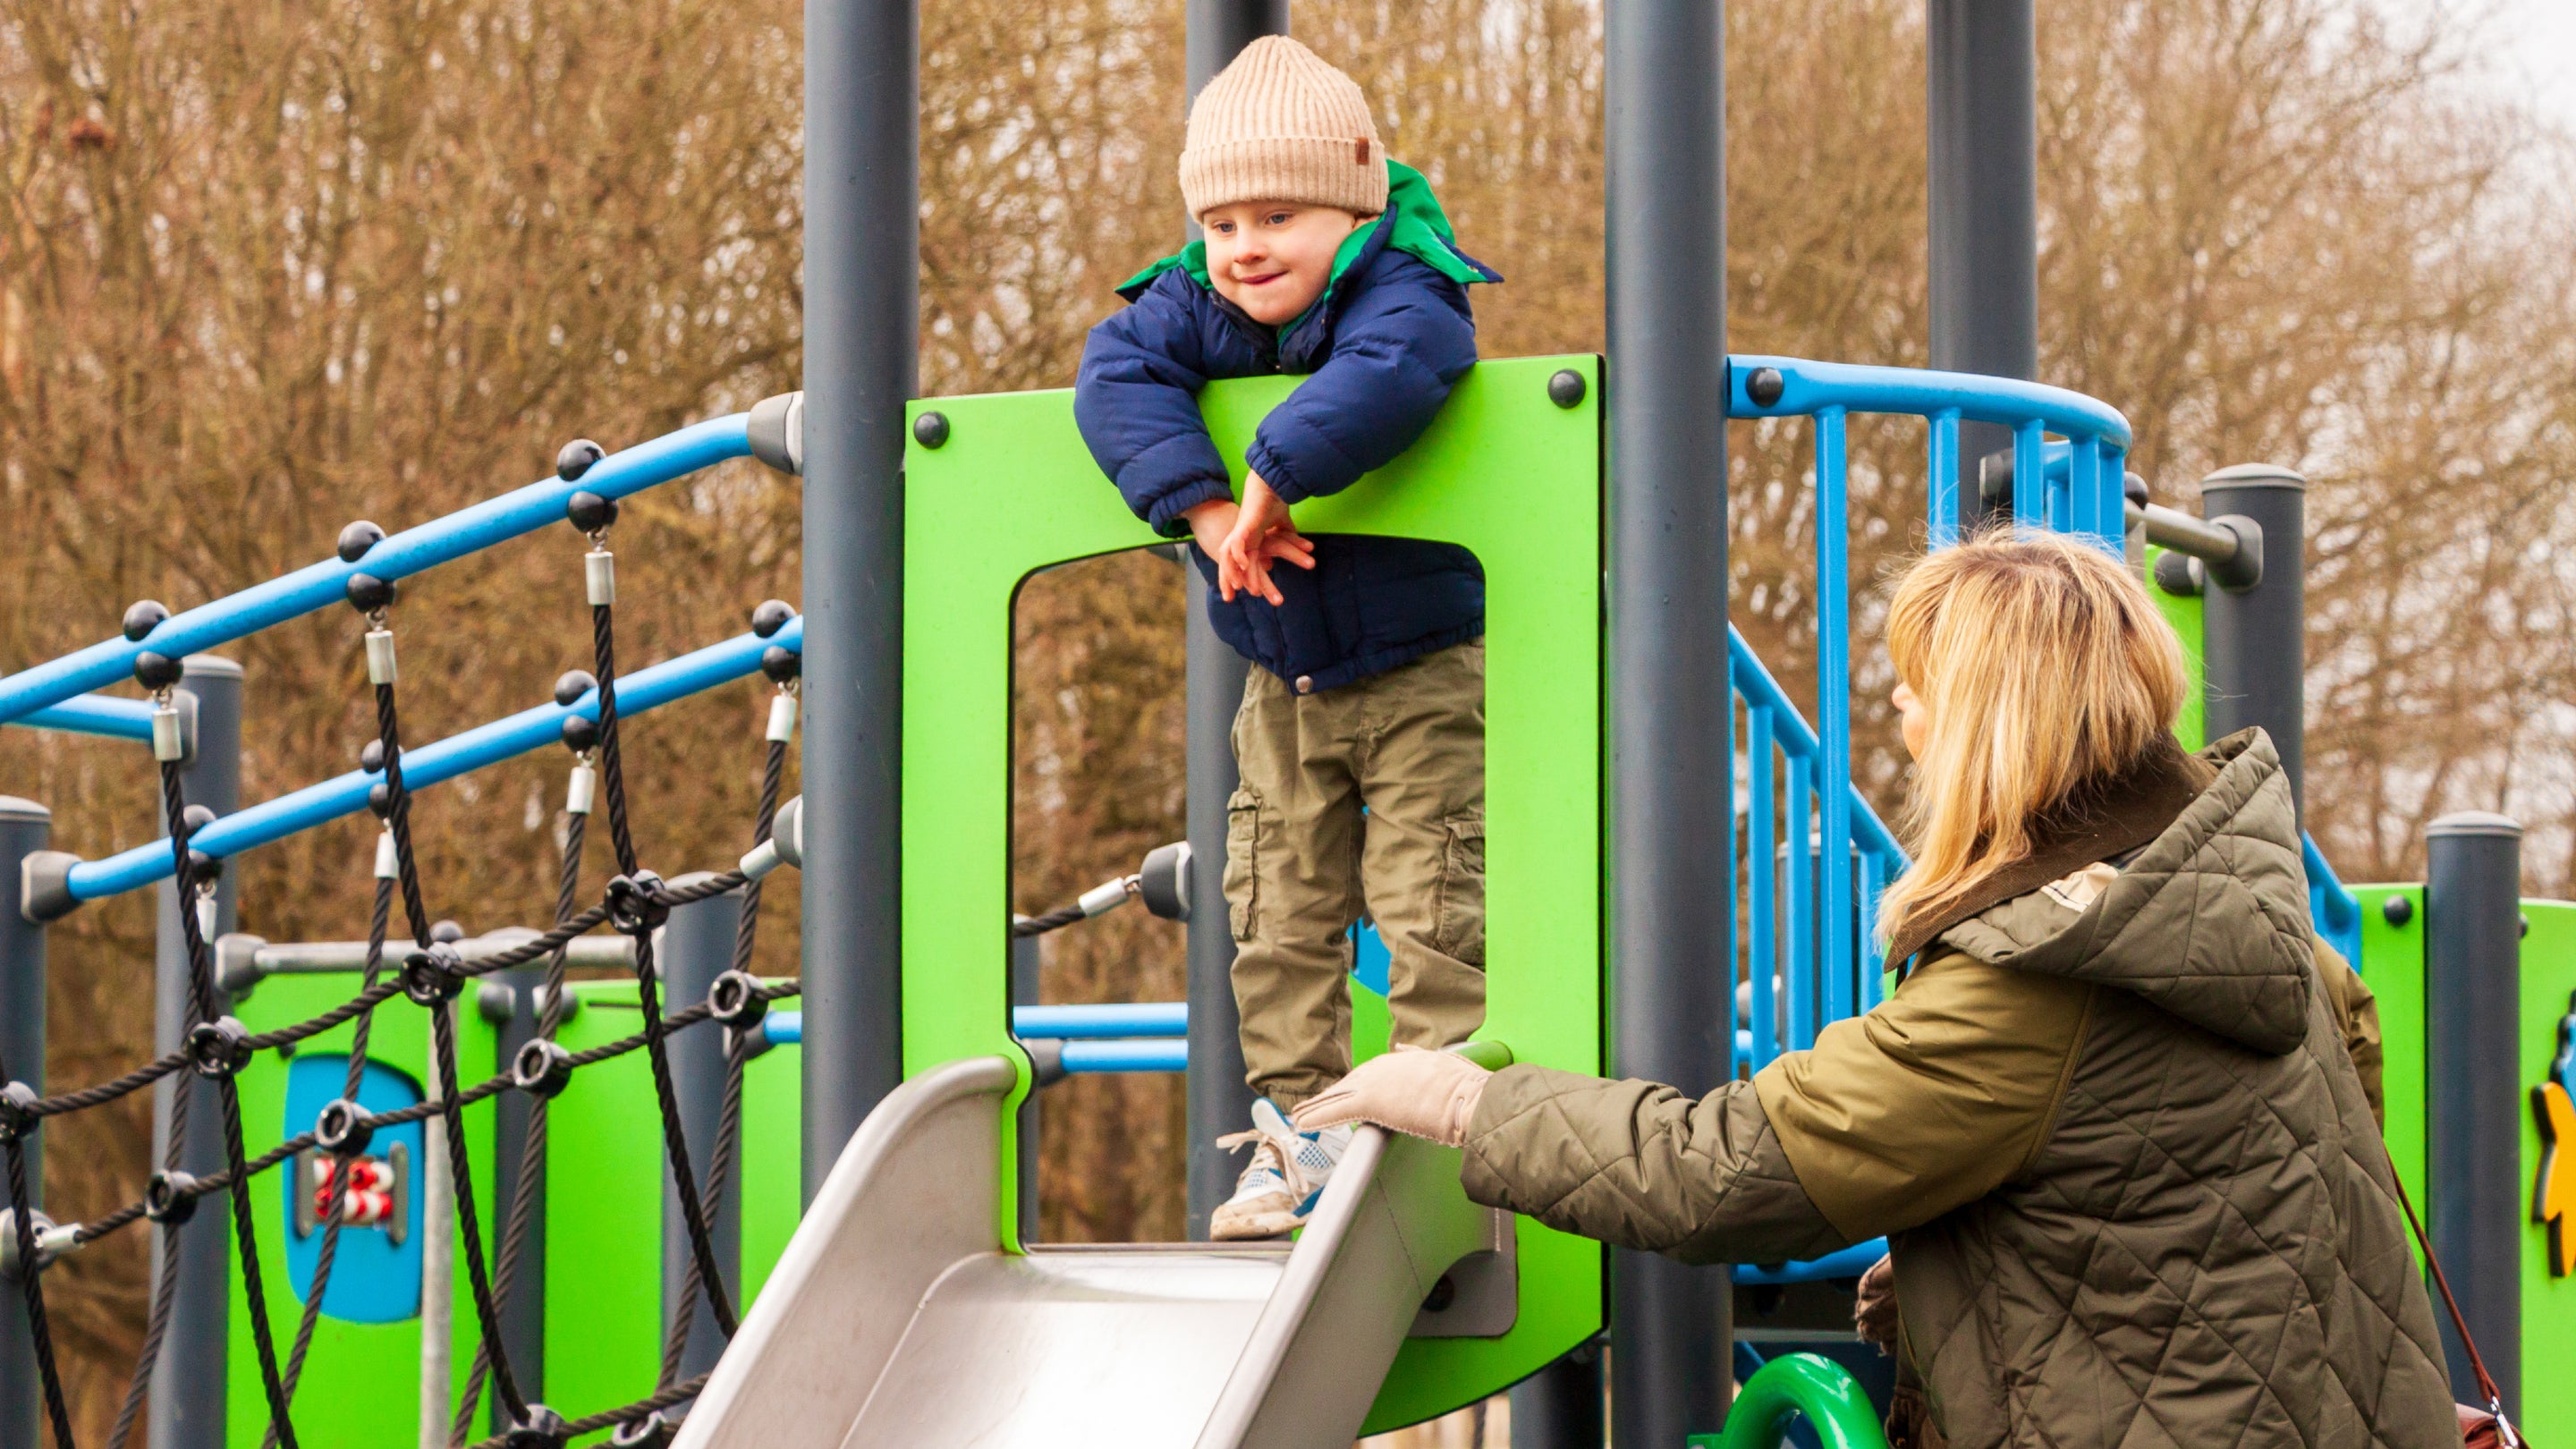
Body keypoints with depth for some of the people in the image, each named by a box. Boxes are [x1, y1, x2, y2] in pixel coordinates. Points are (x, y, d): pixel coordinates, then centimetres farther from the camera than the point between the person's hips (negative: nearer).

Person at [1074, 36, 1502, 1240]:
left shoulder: (1402, 295, -20)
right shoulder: (1191, 309, -3)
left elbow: (1391, 374, -43)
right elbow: (1115, 374, -20)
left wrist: (1273, 479, -42)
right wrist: (1205, 504, -33)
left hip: (1424, 675, -6)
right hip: (1284, 685, 6)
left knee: (1430, 912, -7)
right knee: (1279, 917, 9)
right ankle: (1300, 1127, 17)